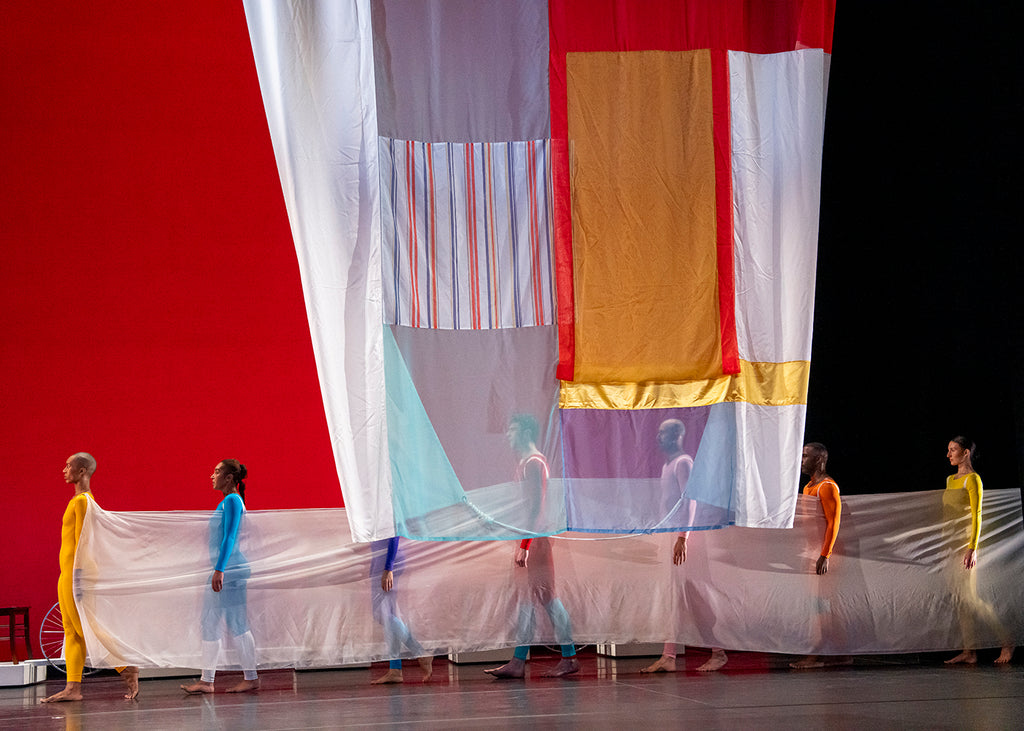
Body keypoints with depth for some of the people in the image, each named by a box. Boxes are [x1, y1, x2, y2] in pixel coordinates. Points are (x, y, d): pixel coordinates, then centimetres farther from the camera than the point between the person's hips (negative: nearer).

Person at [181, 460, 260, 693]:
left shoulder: (232, 501, -12)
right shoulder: (227, 502, 17)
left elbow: (229, 537, -19)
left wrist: (219, 570, -24)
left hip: (231, 570, -10)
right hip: (225, 572, 10)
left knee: (237, 624, -5)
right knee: (210, 625, 8)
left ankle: (251, 678, 0)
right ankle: (206, 680, 10)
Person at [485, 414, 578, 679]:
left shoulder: (533, 463, -12)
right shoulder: (525, 463, 19)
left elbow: (535, 507, -19)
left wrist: (524, 545, -23)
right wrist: (521, 545, 20)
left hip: (536, 538, -10)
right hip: (529, 540, 10)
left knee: (546, 597, -7)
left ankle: (570, 658, -3)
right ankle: (518, 662, 7)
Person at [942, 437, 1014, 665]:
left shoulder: (973, 479, -9)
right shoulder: (950, 480, 16)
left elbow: (976, 515, -15)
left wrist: (972, 549, -21)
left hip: (965, 541, -8)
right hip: (951, 542, 8)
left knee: (970, 598, -12)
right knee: (960, 598, 5)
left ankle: (1007, 641, -2)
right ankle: (969, 652, 5)